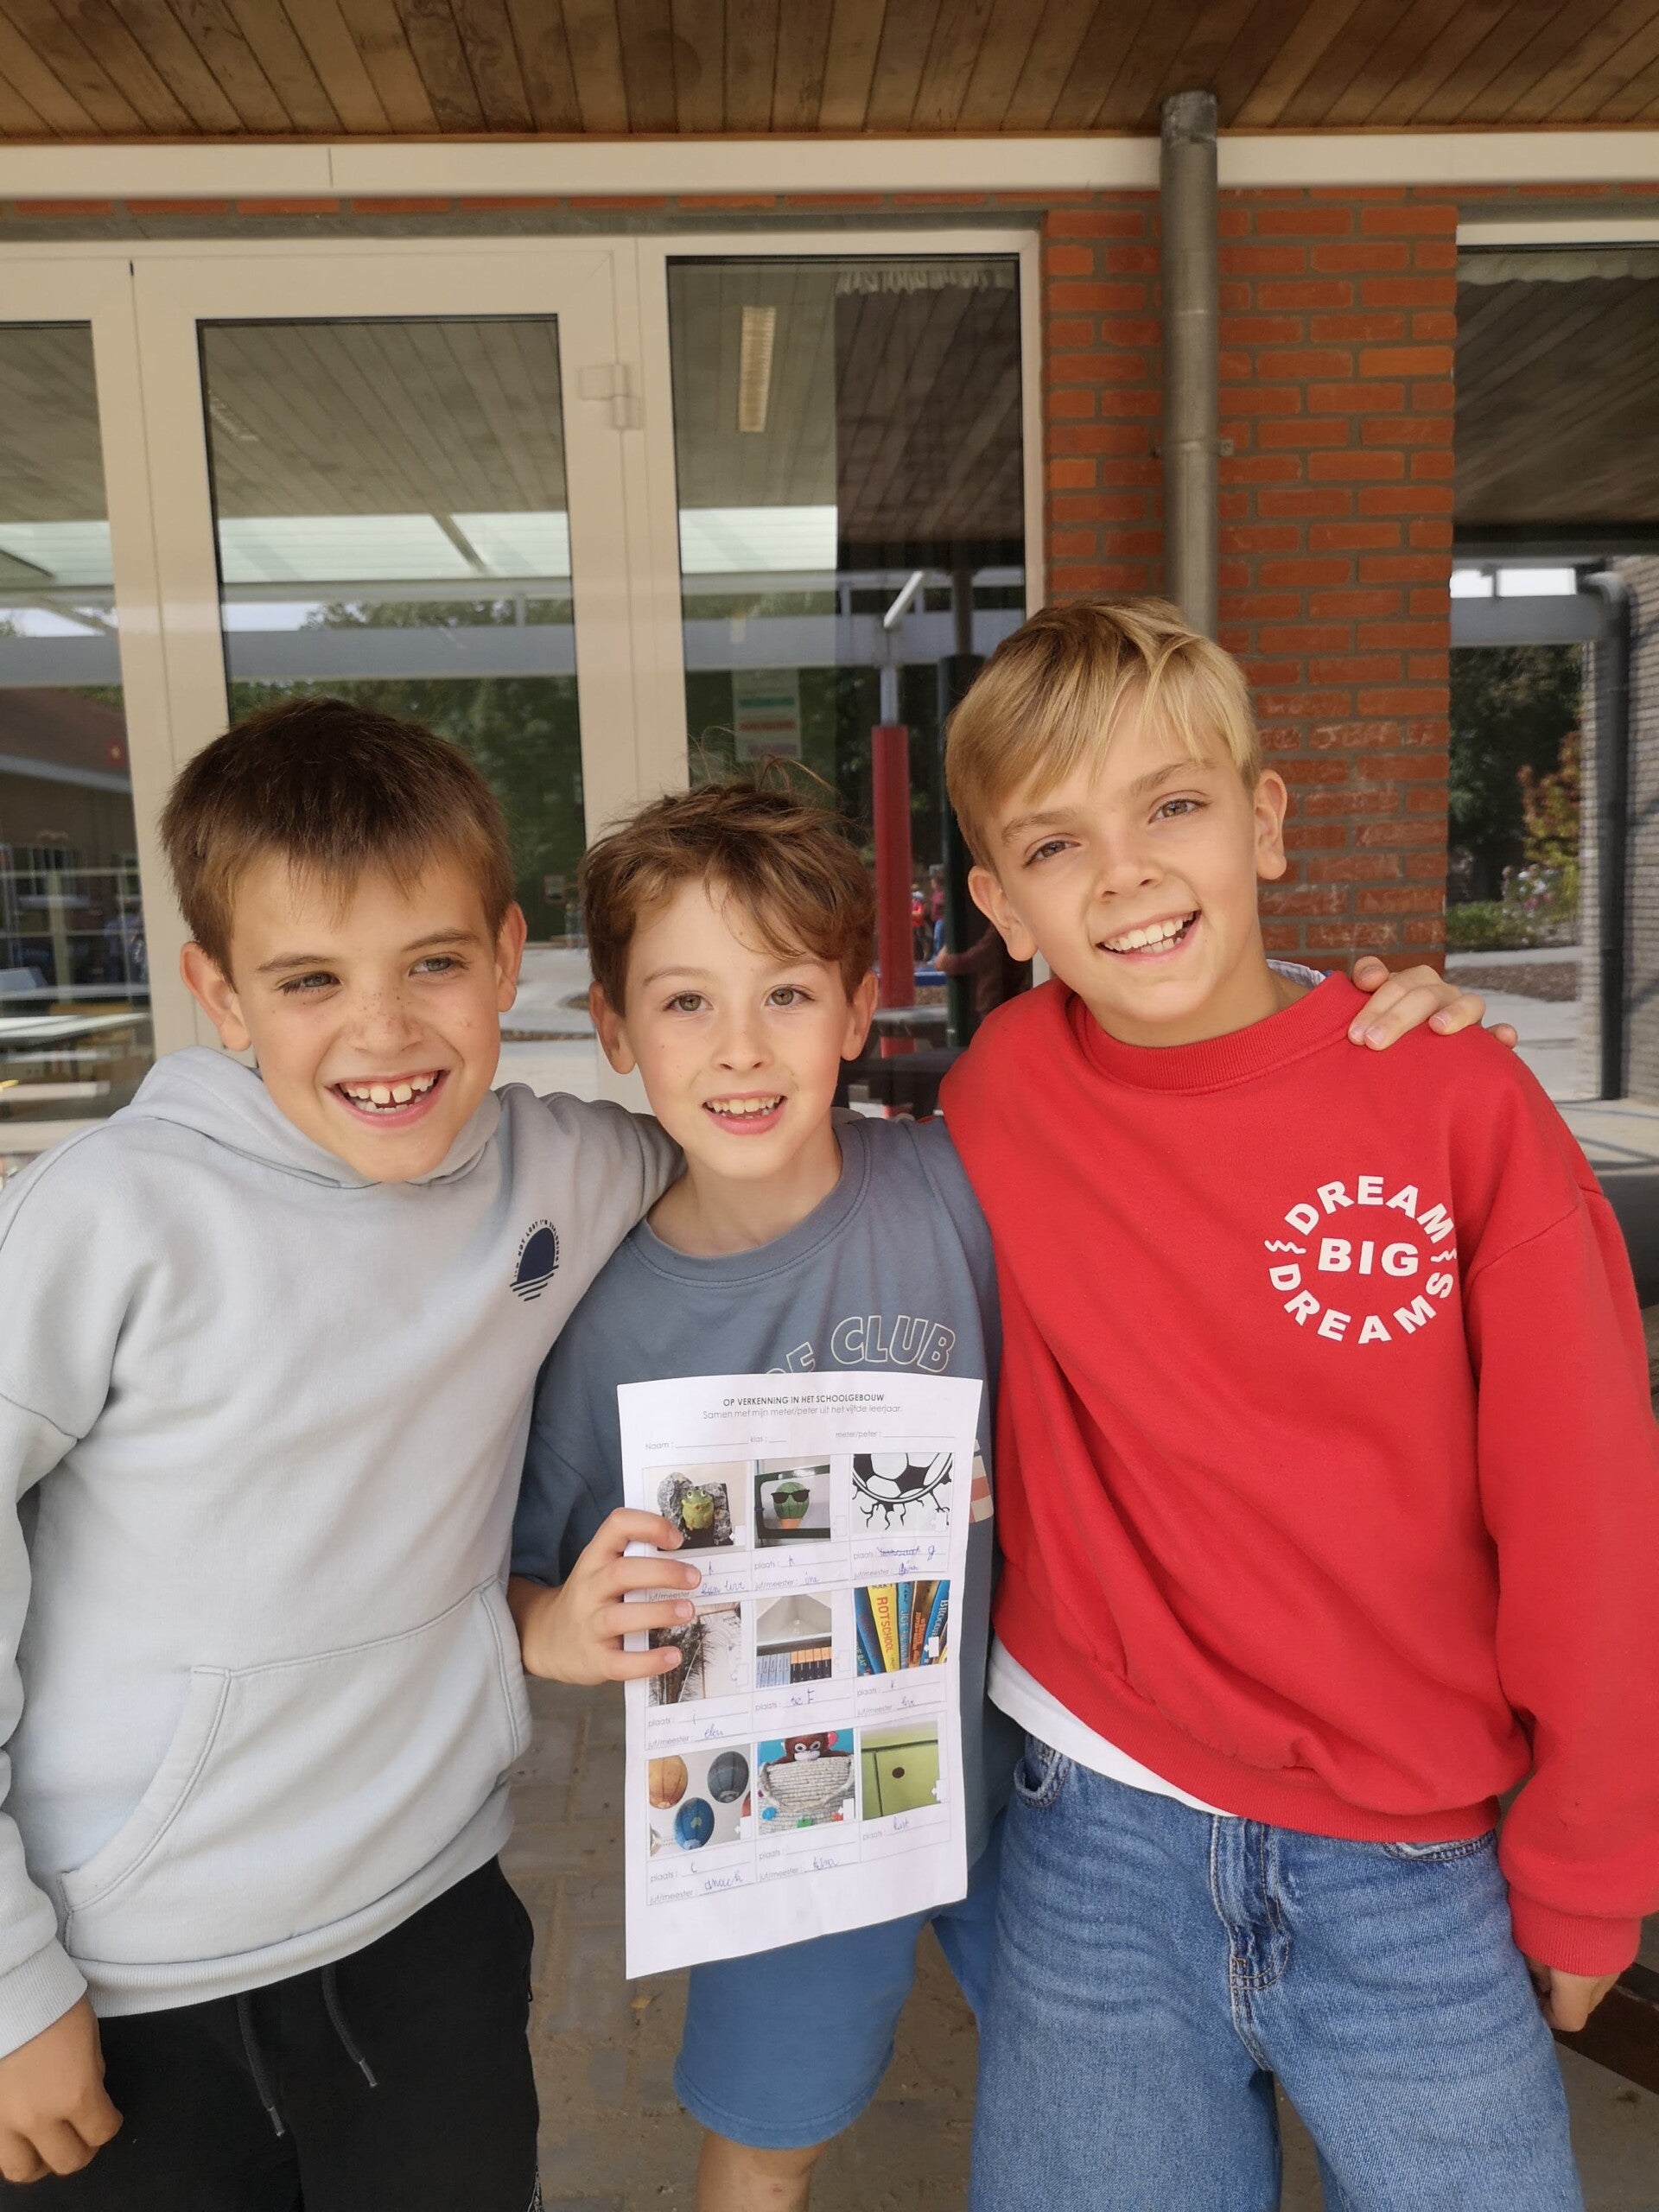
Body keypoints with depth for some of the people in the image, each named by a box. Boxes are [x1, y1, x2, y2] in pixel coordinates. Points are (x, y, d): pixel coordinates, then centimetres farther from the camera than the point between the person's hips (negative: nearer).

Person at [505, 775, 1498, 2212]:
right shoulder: (604, 1319, -18)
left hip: (1004, 1756, 1)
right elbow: (520, 1589, -5)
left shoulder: (955, 1187, -18)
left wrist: (1380, 1021, -19)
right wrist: (560, 1632, -28)